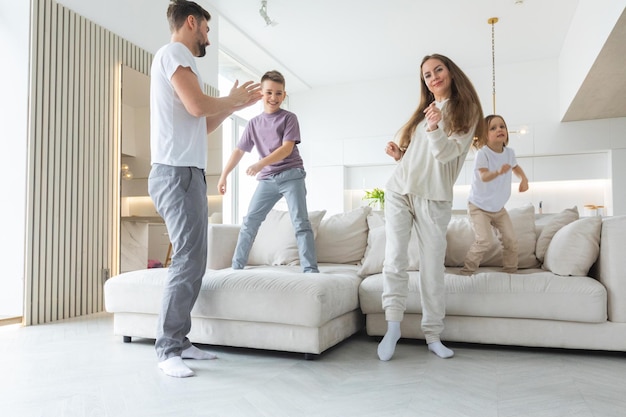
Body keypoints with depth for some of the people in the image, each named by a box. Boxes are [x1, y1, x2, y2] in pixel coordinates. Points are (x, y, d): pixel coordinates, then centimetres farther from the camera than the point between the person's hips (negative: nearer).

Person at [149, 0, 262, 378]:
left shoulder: (180, 60, 26)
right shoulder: (173, 52, -3)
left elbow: (202, 126, 27)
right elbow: (198, 106, -18)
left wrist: (234, 106, 23)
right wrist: (231, 98, 0)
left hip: (189, 174, 10)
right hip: (178, 172, -10)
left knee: (193, 260, 9)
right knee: (189, 260, -12)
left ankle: (179, 340, 15)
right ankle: (167, 350, -4)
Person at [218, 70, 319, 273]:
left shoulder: (289, 118, -1)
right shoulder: (253, 123, 11)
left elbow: (287, 148, -13)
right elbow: (239, 151, 14)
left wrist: (260, 164, -25)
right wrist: (223, 176, 11)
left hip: (291, 175, -4)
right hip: (267, 179, 4)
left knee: (300, 222, -11)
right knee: (249, 221, 3)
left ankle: (310, 270, -12)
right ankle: (237, 266, 13)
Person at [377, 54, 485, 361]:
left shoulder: (466, 111, 3)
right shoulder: (424, 110, 19)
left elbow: (446, 153, -10)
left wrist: (434, 128, -28)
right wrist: (398, 153, 5)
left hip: (434, 198, -4)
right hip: (399, 190, 4)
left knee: (433, 267, -1)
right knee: (395, 259, -9)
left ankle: (433, 335, 7)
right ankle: (393, 326, -7)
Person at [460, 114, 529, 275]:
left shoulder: (509, 152, -2)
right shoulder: (482, 153, -21)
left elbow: (515, 167, 21)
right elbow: (483, 176, -36)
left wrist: (524, 179, 2)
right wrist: (498, 172, -55)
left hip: (499, 207, 7)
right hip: (479, 206, -6)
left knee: (511, 240, 6)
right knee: (484, 241, -18)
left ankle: (510, 271, 26)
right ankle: (466, 271, -1)